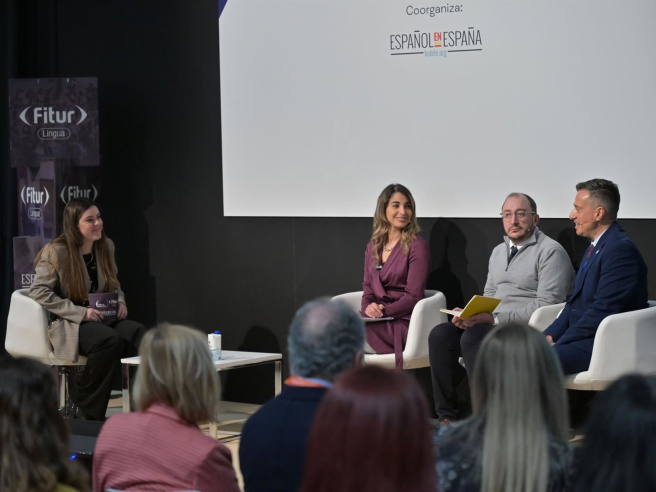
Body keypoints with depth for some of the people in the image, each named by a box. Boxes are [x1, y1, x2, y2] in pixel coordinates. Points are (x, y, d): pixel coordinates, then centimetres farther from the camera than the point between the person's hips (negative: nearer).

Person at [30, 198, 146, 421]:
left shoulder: (106, 246, 9)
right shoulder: (57, 251, -10)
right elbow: (39, 293, -14)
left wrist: (120, 302, 0)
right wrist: (81, 312, -20)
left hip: (101, 319, 6)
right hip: (66, 325, -6)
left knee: (138, 332, -27)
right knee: (109, 340, -36)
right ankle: (82, 410, -19)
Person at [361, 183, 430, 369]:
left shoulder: (417, 246, -4)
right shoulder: (373, 246, 16)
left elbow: (413, 296, -9)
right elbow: (368, 287, 15)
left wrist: (383, 311, -19)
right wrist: (368, 307, -7)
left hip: (402, 324, -5)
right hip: (377, 321, 5)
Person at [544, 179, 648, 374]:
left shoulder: (620, 249, -14)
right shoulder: (595, 248, 20)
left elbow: (603, 311, -20)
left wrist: (558, 343, -17)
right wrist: (550, 335, 3)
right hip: (583, 337, 10)